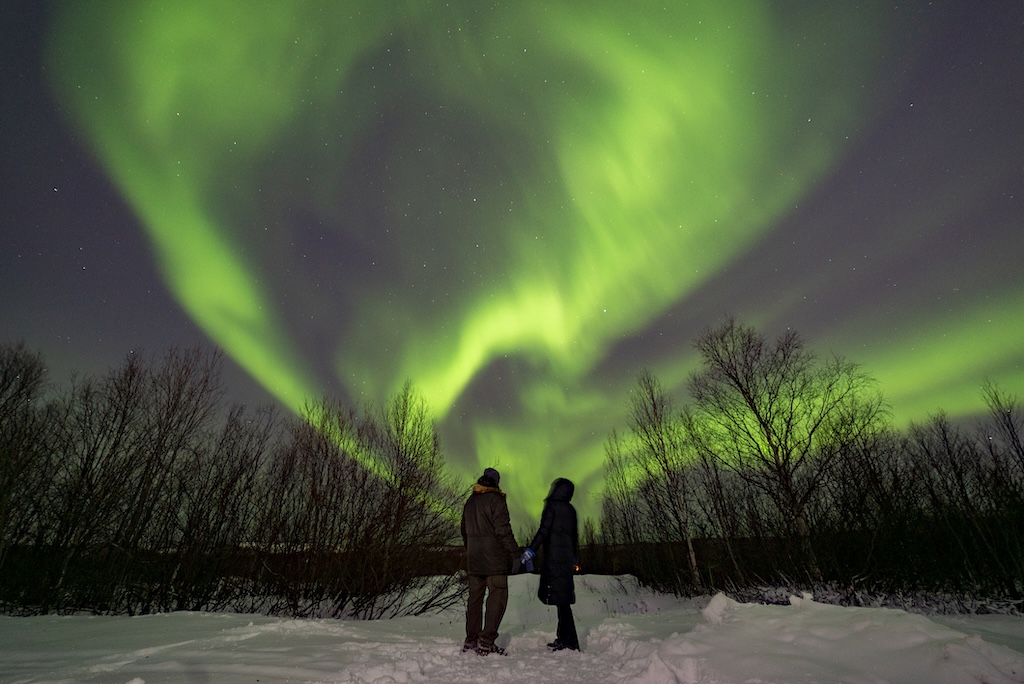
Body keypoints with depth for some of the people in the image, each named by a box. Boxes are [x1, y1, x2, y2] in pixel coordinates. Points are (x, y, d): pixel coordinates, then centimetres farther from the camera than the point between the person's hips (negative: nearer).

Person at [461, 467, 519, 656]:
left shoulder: (470, 502, 13)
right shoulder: (495, 499, -10)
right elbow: (503, 529, -15)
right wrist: (514, 553, -11)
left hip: (473, 561, 7)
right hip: (494, 560, -7)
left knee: (475, 598, 14)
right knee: (497, 598, -2)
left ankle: (471, 640, 19)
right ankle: (487, 642, -5)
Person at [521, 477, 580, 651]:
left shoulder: (551, 506, -8)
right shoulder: (571, 510, 13)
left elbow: (544, 531, -18)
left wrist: (530, 550, -19)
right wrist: (575, 558, 28)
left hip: (553, 559, -8)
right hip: (567, 560, 8)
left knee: (561, 600, -6)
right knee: (563, 599, 13)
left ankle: (569, 642, -6)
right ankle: (563, 638, 21)